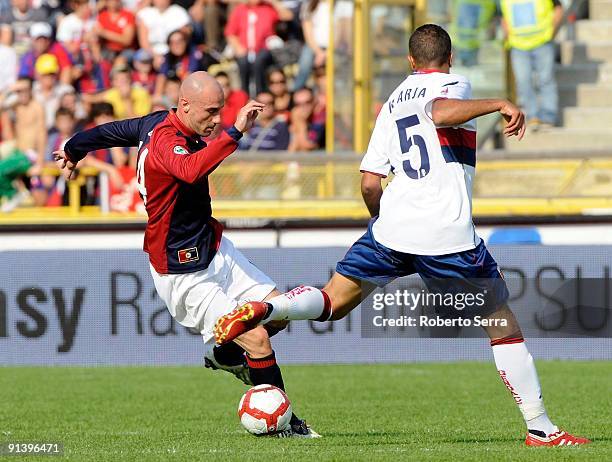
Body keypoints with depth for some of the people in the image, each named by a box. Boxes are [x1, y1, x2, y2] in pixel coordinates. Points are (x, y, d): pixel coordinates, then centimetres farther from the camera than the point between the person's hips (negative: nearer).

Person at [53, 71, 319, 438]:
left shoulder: (157, 123, 2)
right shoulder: (166, 140, -26)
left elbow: (109, 132, 21)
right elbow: (192, 170, -50)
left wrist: (73, 151, 39)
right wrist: (235, 133, -53)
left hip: (213, 246, 10)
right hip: (185, 272, -10)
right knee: (256, 339, -12)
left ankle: (225, 355, 29)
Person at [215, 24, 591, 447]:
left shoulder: (393, 103, 21)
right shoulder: (453, 84, 3)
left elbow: (369, 183, 17)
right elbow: (440, 112, -23)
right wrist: (499, 104, -21)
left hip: (393, 224, 5)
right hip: (448, 235, -5)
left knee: (334, 301, 14)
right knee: (503, 325, 5)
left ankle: (265, 309, -15)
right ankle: (540, 427, 3)